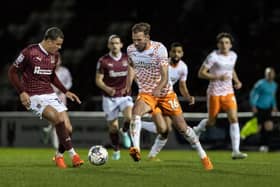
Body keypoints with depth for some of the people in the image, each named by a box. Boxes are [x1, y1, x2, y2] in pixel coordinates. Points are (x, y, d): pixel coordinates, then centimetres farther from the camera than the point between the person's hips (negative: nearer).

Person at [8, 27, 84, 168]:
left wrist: (65, 91, 17)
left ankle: (59, 156, 20)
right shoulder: (29, 52, -11)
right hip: (33, 97, -6)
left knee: (67, 129, -7)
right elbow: (12, 72, -4)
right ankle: (73, 154, -18)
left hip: (50, 95, 7)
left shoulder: (54, 55, 9)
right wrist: (22, 92, -14)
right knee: (58, 119, -28)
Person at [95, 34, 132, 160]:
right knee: (113, 126, 4)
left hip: (124, 95, 1)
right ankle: (116, 151, 26)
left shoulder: (127, 59, 1)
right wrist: (107, 88, -24)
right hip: (109, 98, -1)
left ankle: (125, 132, 8)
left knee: (129, 117, -26)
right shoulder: (103, 61, -6)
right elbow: (98, 80, -6)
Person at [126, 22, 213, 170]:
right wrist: (129, 84, 6)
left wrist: (158, 89, -42)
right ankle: (135, 149, -36)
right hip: (145, 93, 2)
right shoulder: (131, 50, -6)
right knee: (136, 113, -32)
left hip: (165, 93, -2)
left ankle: (203, 156, 17)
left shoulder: (159, 49, -20)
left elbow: (165, 77, -24)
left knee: (182, 127, 1)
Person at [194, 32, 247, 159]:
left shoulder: (233, 56, 6)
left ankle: (235, 151, -14)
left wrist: (237, 81, 9)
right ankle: (197, 130, 43)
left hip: (228, 92, 4)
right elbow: (201, 73, -13)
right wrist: (218, 77, -24)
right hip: (214, 92, -4)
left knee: (233, 119, -12)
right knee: (211, 122, 7)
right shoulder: (213, 56, -13)